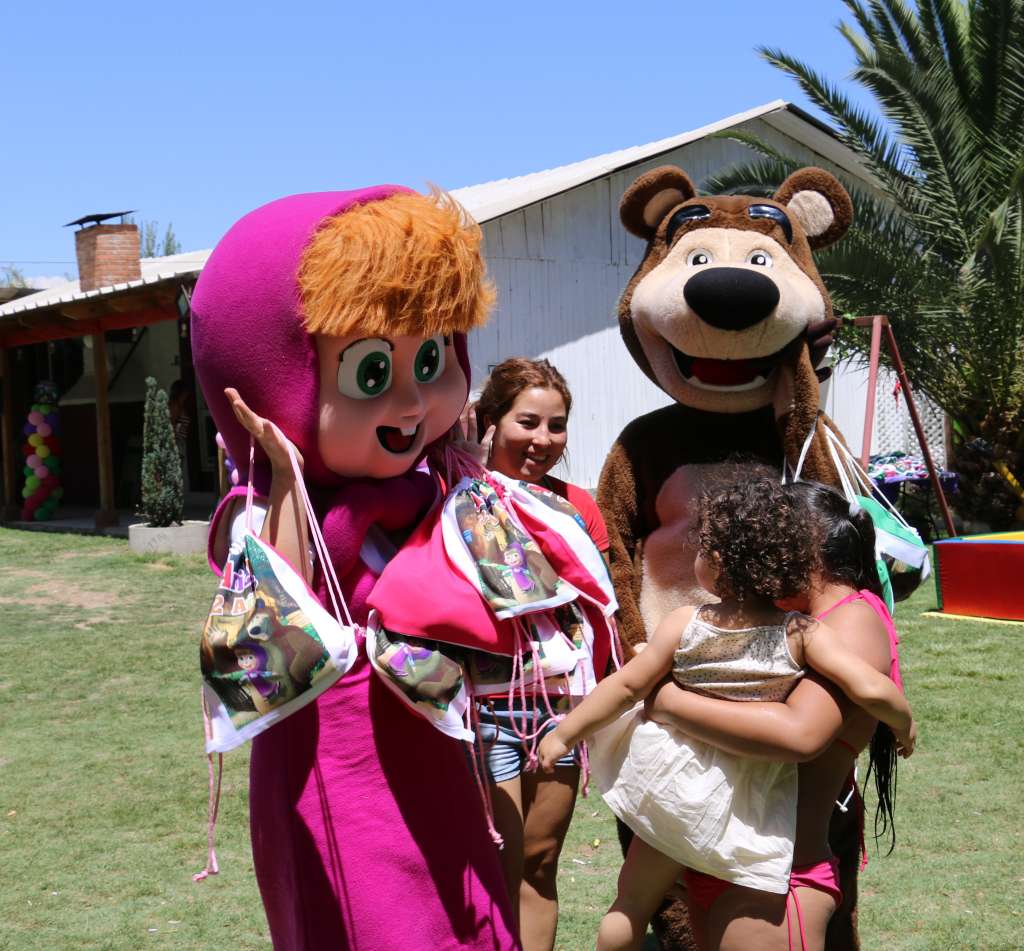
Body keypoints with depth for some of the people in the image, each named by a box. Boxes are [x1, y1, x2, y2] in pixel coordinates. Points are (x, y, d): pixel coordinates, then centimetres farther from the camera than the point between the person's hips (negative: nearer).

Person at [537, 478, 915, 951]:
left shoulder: (684, 625, -13)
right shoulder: (803, 634, -15)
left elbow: (626, 686, -6)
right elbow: (870, 688, -21)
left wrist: (562, 734, 6)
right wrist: (904, 722, 1)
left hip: (671, 783, 1)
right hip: (744, 808, -1)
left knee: (632, 901, 20)